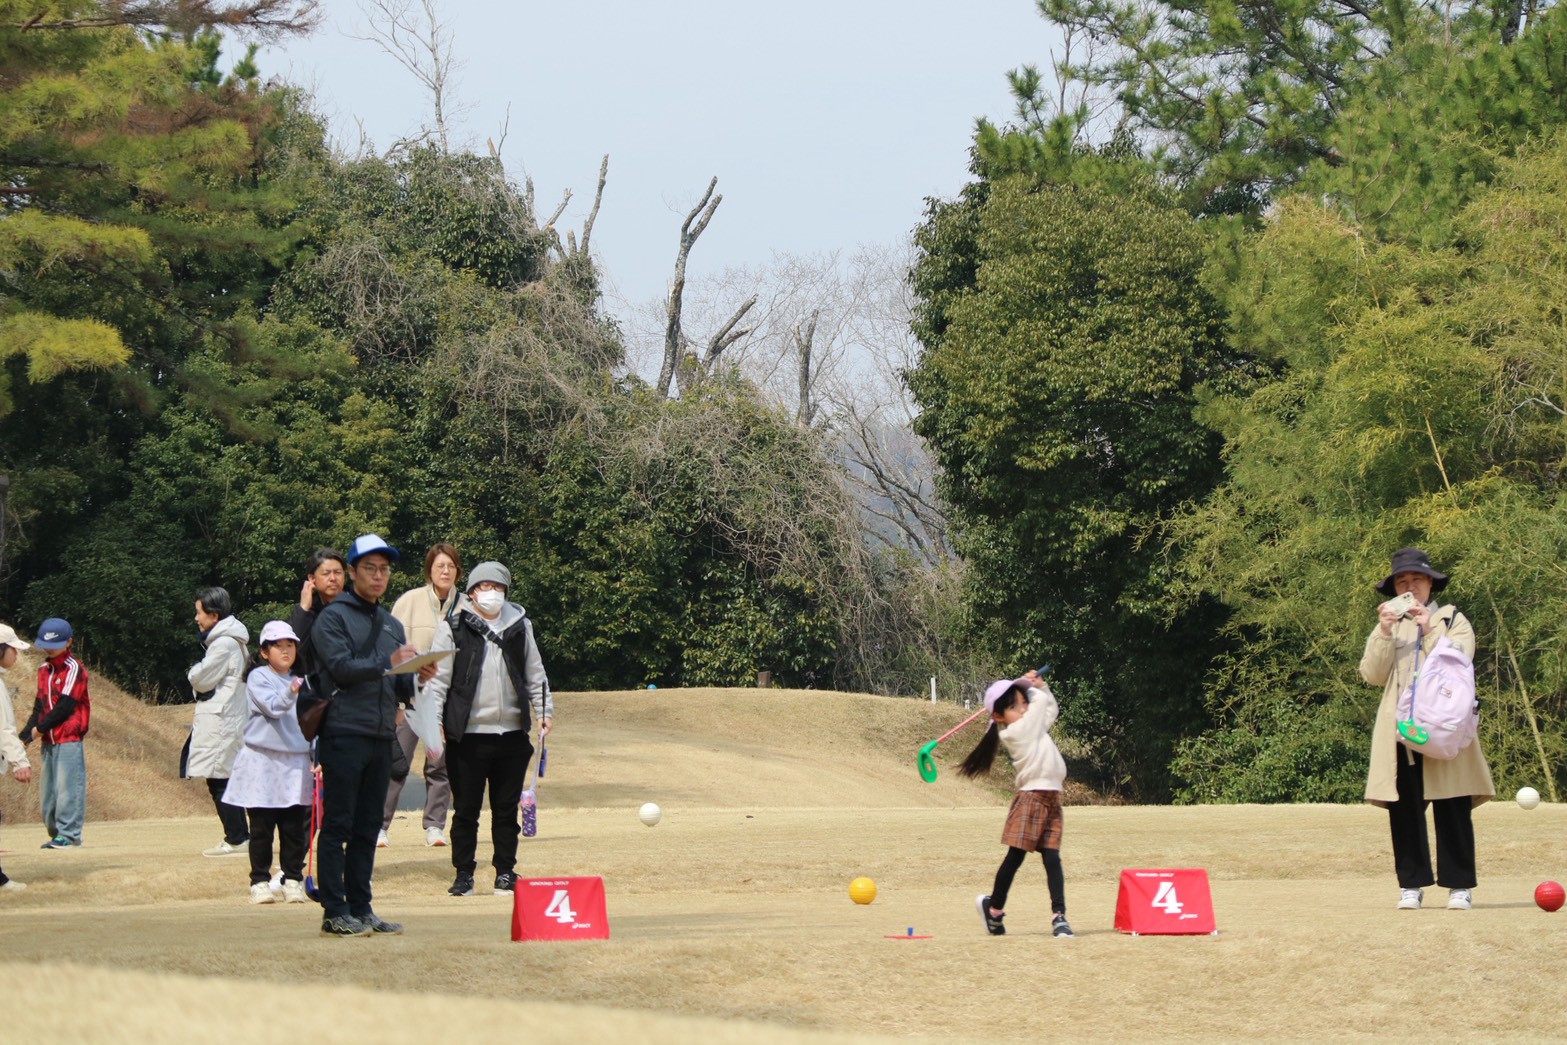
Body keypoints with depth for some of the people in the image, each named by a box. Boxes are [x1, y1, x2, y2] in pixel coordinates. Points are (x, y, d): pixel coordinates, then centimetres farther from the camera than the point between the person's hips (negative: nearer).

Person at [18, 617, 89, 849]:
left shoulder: (73, 669, -8)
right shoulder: (44, 669, 15)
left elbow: (65, 707, -14)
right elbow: (40, 706, 13)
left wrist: (39, 728, -8)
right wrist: (25, 734, 1)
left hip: (69, 739, -8)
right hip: (48, 740, 8)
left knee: (67, 786, -10)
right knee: (47, 789, 7)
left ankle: (69, 834, -8)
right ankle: (56, 834, 13)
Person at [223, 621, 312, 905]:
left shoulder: (301, 682, 11)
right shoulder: (258, 678, -4)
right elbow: (272, 707, -21)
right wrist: (290, 692, -39)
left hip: (296, 763, 4)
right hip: (262, 761, -4)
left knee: (295, 827, 4)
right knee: (261, 828, 1)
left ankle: (293, 880, 12)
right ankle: (260, 882, 8)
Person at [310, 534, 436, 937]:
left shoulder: (392, 624, 21)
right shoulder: (334, 617, 0)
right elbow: (340, 667, -14)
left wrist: (418, 678, -2)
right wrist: (387, 663, -22)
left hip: (382, 738, 7)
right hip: (344, 734, -7)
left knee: (367, 829, 8)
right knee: (338, 826, -6)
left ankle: (360, 908, 12)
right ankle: (335, 912, -6)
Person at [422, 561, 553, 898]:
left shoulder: (520, 626, 11)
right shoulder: (454, 627, 0)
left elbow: (535, 673, 17)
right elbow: (438, 677, -2)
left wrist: (544, 710, 7)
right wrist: (434, 720, -10)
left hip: (511, 732, 3)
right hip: (467, 734, -3)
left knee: (507, 808, 8)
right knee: (466, 809, 2)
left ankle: (505, 872, 16)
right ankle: (464, 873, 12)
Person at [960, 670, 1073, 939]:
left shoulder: (1036, 726, 17)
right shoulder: (1014, 732, -9)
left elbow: (1050, 708, 33)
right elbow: (1041, 702, -6)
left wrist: (1039, 686, 19)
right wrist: (1034, 689, 14)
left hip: (1052, 801, 7)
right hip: (1030, 799, -7)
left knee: (1052, 858, -1)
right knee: (1015, 857, 0)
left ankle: (1059, 916, -7)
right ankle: (994, 907, 18)